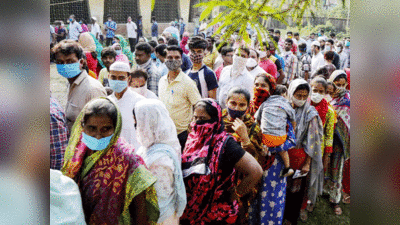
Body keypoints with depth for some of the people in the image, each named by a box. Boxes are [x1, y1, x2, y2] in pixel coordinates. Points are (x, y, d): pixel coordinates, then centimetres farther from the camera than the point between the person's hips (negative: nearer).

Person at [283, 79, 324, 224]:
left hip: (300, 156, -3)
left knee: (297, 188, 8)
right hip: (284, 155, 3)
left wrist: (307, 163, -12)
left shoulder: (310, 114, -9)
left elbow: (312, 141, -9)